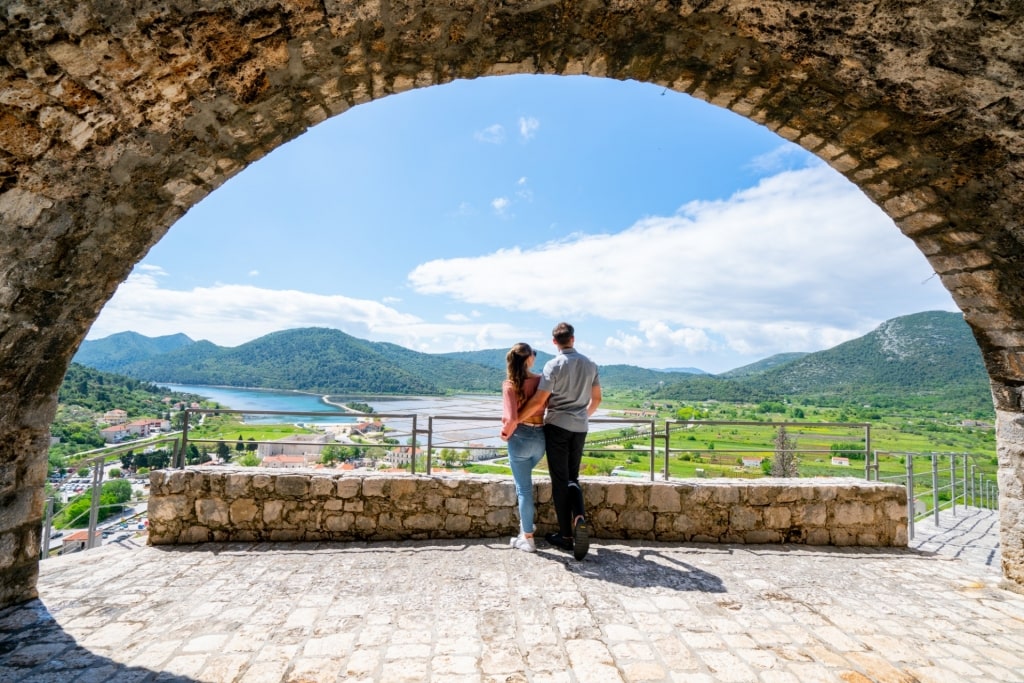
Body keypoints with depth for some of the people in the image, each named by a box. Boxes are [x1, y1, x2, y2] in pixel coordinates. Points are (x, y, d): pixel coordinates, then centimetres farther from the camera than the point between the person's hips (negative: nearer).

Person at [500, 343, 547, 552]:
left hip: (520, 438, -5)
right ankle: (525, 525, 34)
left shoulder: (510, 385, -13)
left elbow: (512, 418, -20)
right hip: (540, 437, 5)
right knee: (524, 480, 29)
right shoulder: (541, 380, -2)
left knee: (524, 487, 6)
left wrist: (505, 433, -2)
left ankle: (528, 538, 15)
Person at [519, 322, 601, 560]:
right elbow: (596, 399, 13)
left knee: (560, 480, 5)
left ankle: (566, 535, 11)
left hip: (557, 426, -5)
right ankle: (580, 517, -8)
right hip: (580, 428, 5)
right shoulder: (590, 364, 6)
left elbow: (538, 401, -16)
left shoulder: (554, 365, -11)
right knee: (572, 477, 16)